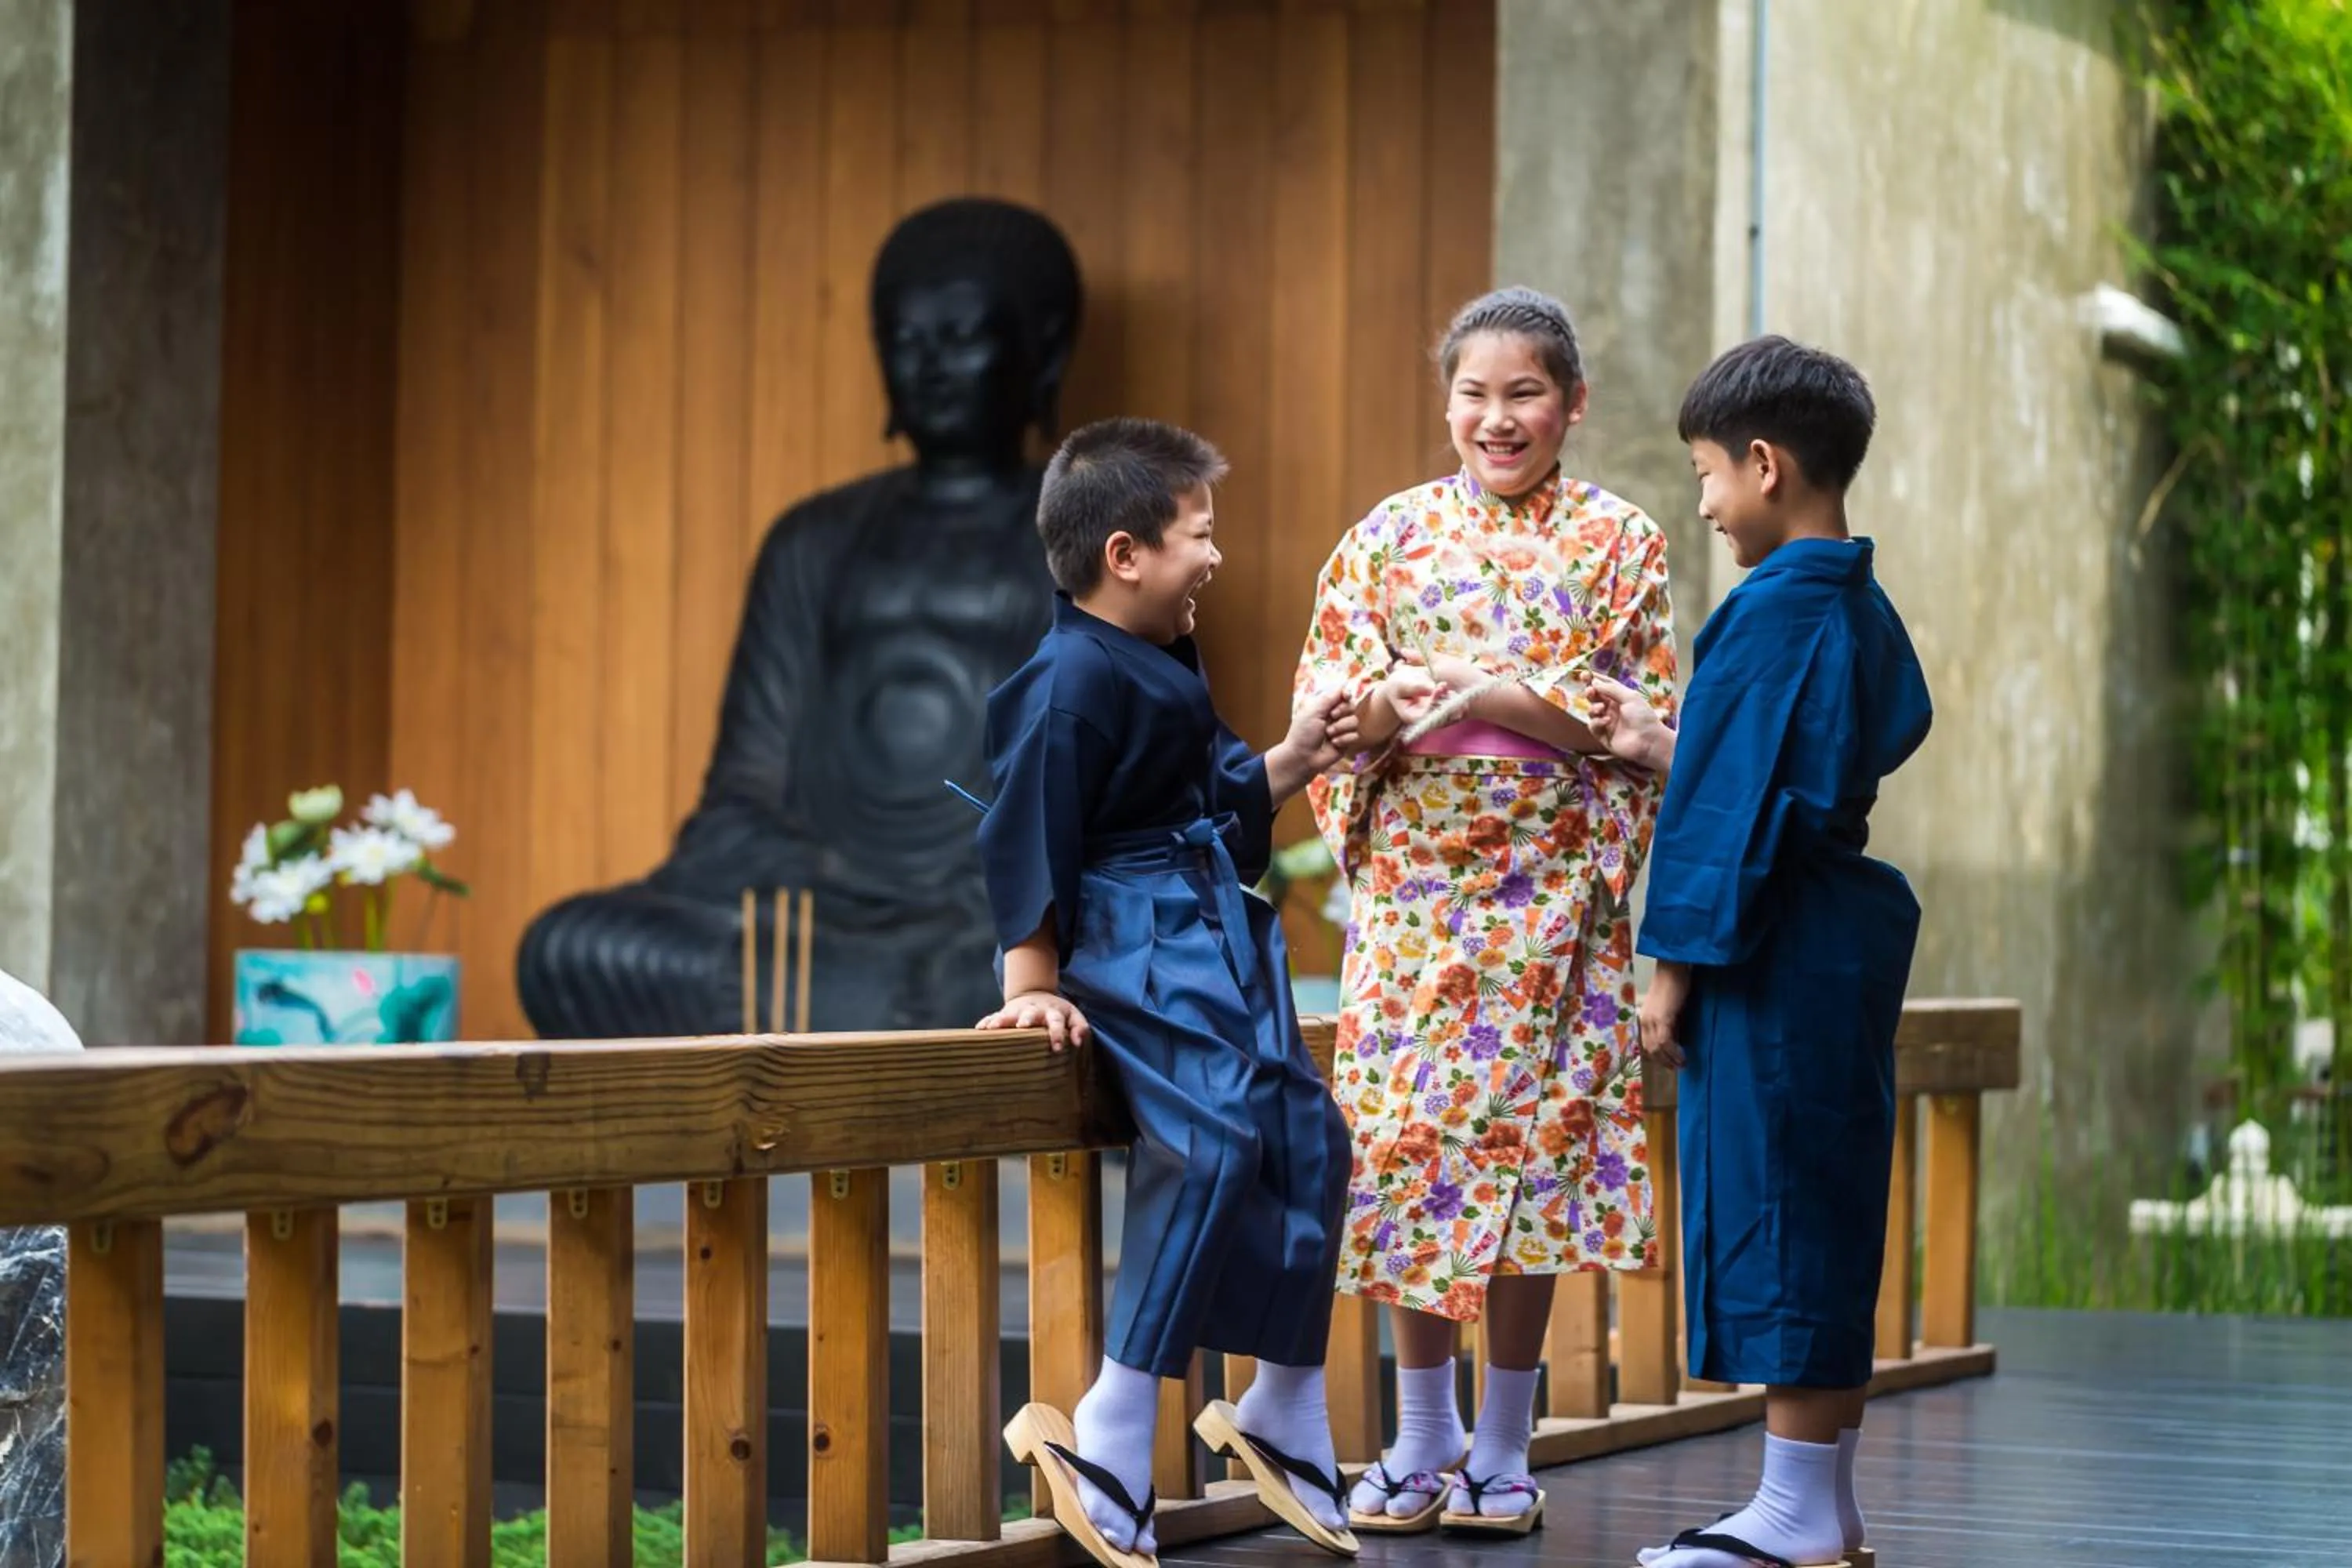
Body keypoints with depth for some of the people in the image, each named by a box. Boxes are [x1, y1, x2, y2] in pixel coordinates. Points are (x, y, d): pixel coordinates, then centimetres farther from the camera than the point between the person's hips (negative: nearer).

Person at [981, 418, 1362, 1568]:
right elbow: (1030, 838, -15)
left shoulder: (1164, 671, 15)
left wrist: (1291, 763, 16)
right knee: (1213, 1138, -24)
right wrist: (1035, 987, -15)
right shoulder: (1075, 684, -15)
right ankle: (1112, 1449, -21)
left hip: (1211, 946, 10)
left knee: (1304, 1141, 9)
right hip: (1131, 949, -10)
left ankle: (1284, 1425, 22)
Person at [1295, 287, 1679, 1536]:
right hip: (1409, 875, 2)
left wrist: (1493, 694, -16)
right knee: (1401, 1128, 0)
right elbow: (1322, 703, 6)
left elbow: (1644, 720, -5)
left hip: (1548, 881, -2)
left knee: (1525, 1137, -2)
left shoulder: (1617, 542, 3)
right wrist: (1386, 699, -16)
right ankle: (1421, 1442, 11)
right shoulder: (1389, 536, 9)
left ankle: (1502, 1448, 7)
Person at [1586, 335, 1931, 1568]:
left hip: (1777, 958, -9)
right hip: (1852, 943, 9)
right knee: (1827, 1220, 13)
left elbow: (1735, 807, -17)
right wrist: (1666, 748, 22)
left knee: (1776, 1213, -3)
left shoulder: (1769, 611, -15)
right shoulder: (1863, 611, 12)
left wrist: (1675, 966, -12)